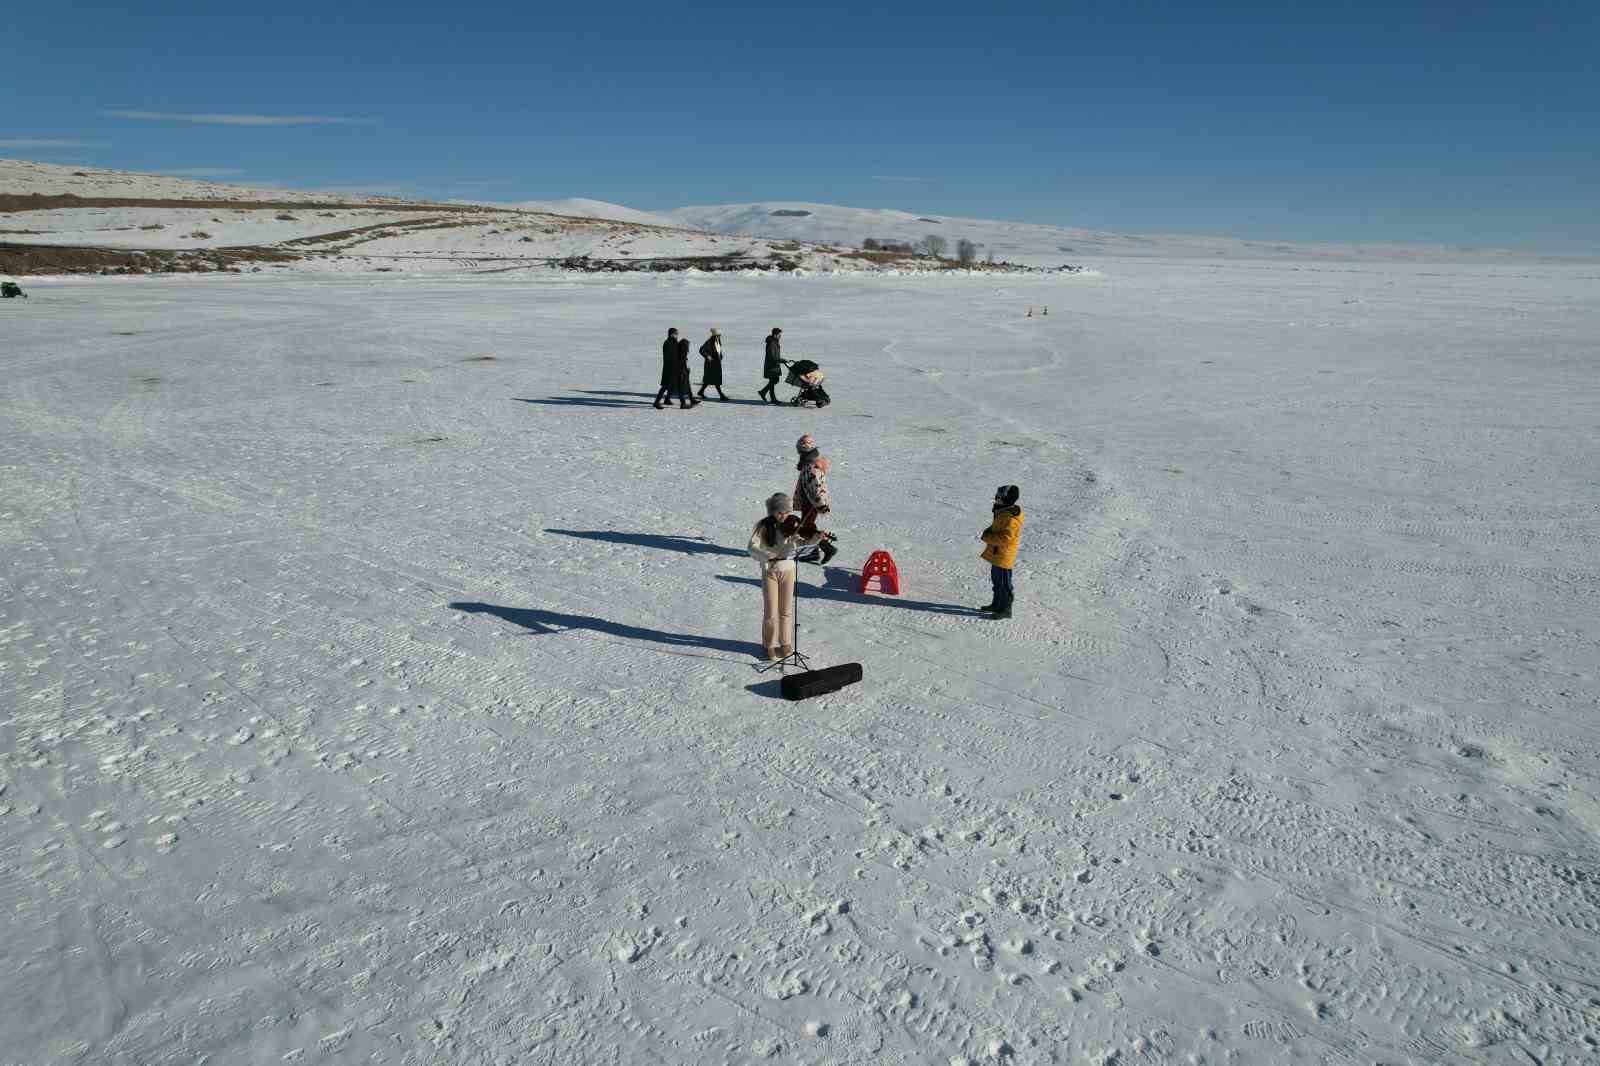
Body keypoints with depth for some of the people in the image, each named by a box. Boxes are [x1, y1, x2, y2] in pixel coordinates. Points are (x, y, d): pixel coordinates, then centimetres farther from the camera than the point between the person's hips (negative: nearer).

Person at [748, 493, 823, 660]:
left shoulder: (791, 525, -1)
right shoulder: (763, 526, -8)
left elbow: (800, 542, -13)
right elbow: (752, 548, -16)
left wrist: (815, 538, -31)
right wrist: (768, 555, -31)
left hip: (788, 569, 2)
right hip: (769, 571, -2)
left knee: (786, 610, 8)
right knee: (770, 612, 1)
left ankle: (785, 643, 24)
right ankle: (769, 645, 18)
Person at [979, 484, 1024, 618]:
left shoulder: (1011, 519, -24)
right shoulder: (1002, 513, 9)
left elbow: (1004, 538, -29)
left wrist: (987, 537, -21)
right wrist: (988, 533, 3)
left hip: (1003, 557, -11)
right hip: (996, 555, 11)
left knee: (1004, 584, 0)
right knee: (996, 581, 22)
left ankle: (1006, 609, 9)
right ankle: (997, 605, 35)